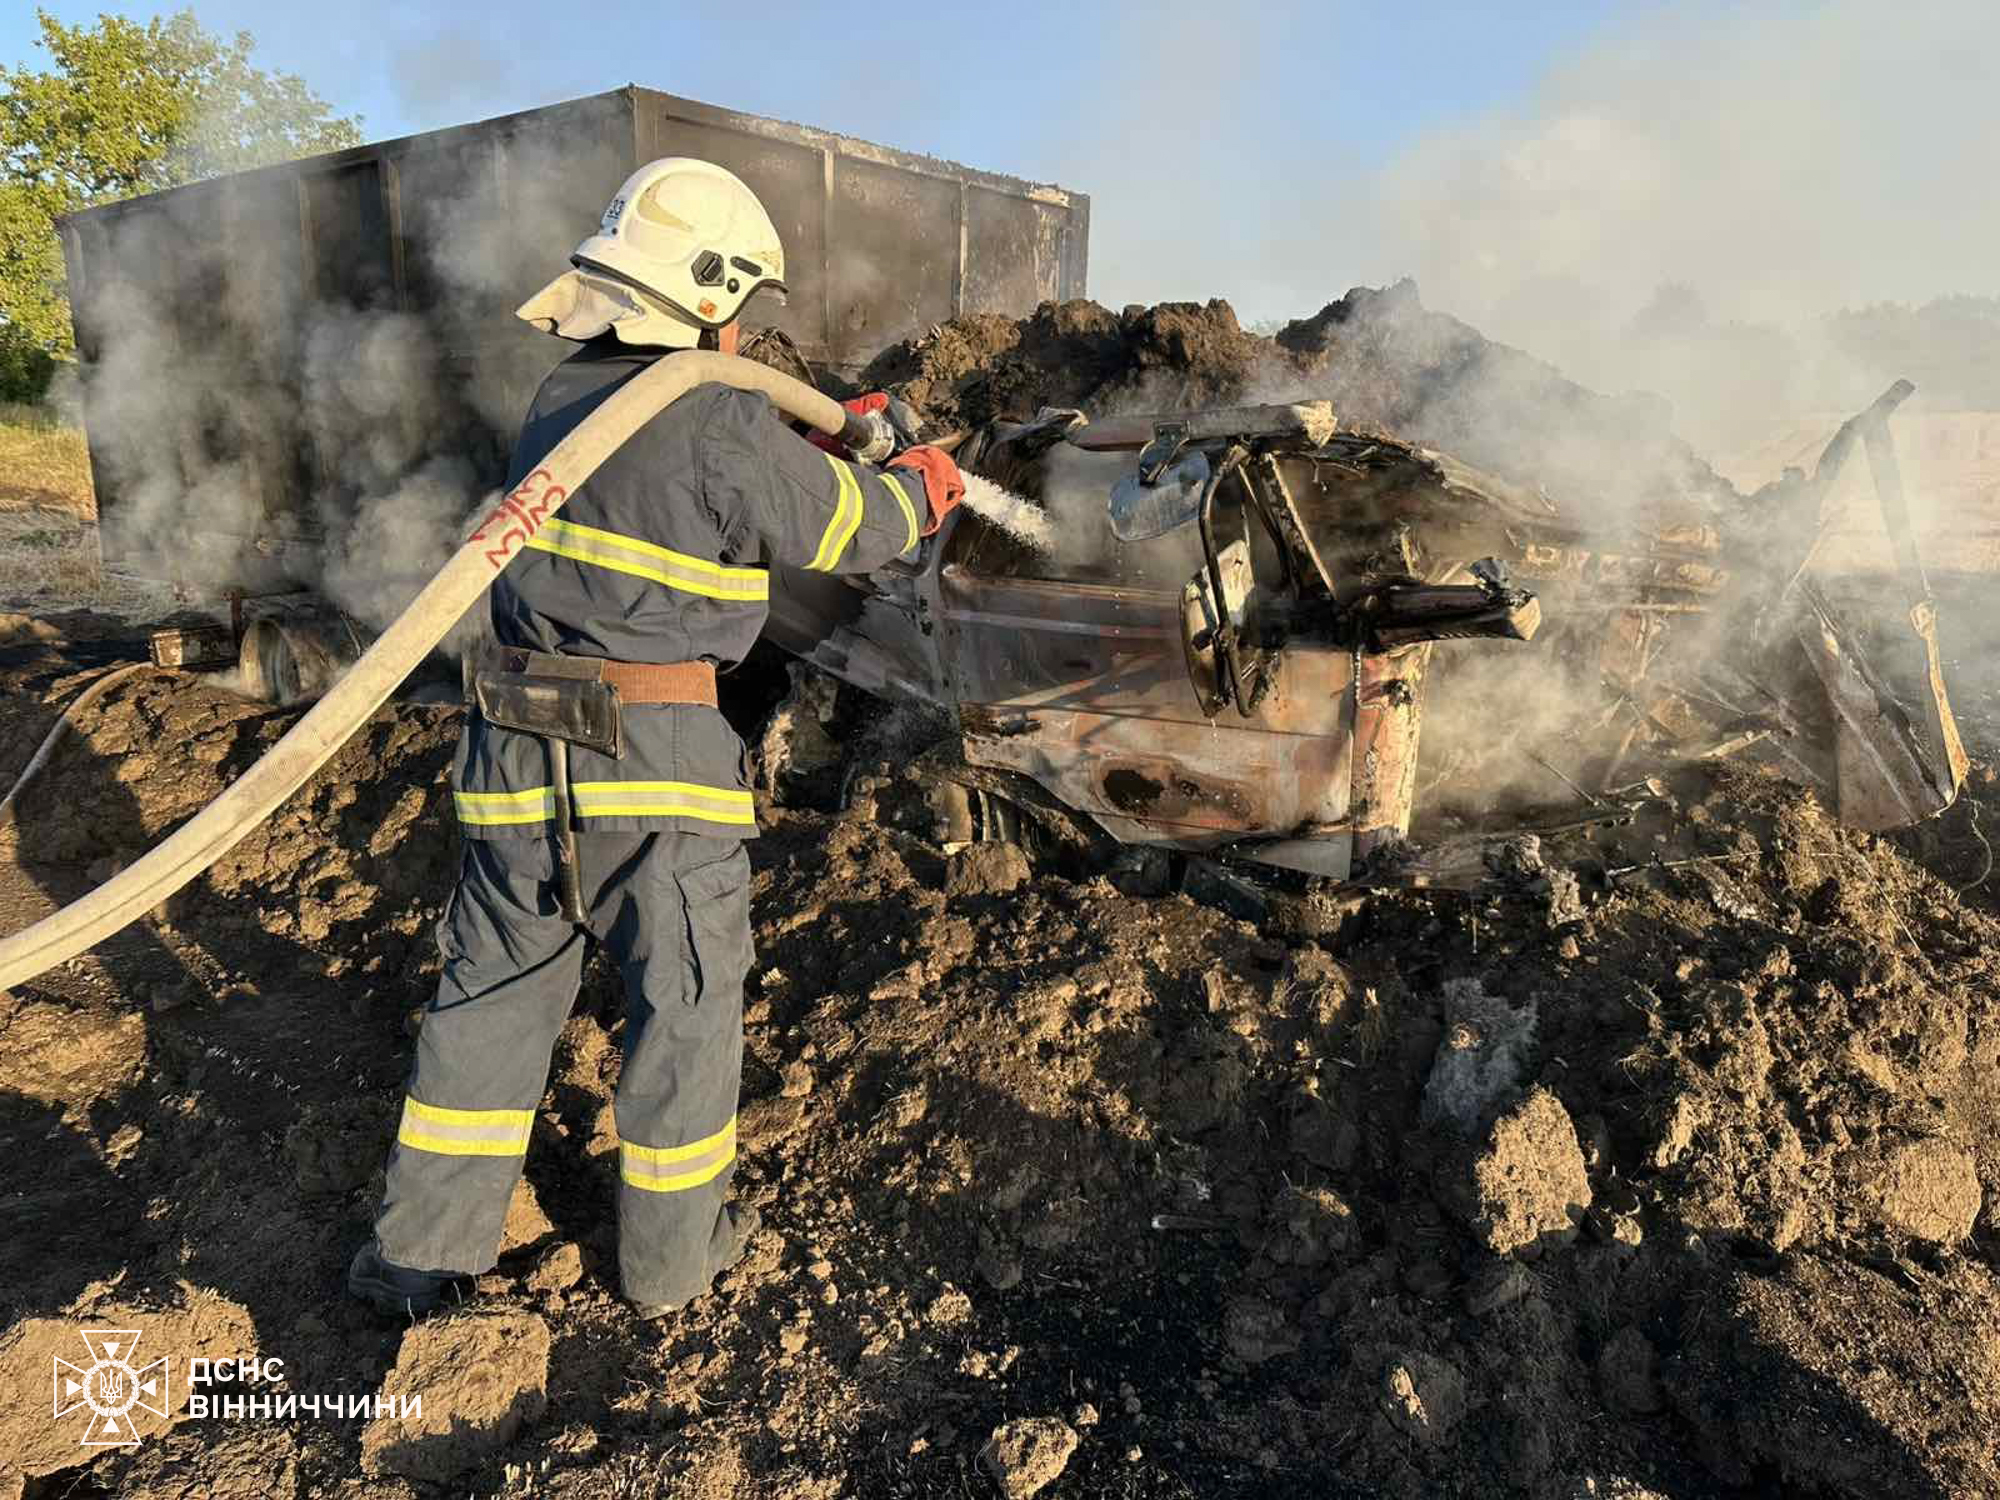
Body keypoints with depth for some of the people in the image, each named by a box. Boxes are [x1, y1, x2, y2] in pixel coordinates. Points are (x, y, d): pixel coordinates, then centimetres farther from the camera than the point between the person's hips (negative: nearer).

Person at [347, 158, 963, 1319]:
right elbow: (845, 527, -2)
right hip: (654, 757, -6)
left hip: (517, 746, 7)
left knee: (496, 988, 18)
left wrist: (836, 436, 27)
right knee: (686, 1001, 11)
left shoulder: (561, 399, 9)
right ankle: (674, 1255, 27)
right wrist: (921, 488, 19)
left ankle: (422, 1247, 29)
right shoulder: (723, 424, -14)